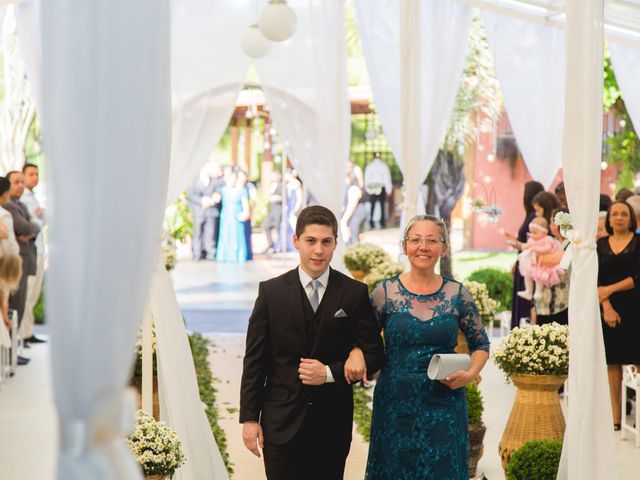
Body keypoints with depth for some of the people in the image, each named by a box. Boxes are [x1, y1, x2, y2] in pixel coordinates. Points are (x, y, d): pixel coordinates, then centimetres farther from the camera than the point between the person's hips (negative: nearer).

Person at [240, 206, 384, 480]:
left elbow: (374, 354, 3)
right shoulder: (271, 292, 1)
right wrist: (249, 418, -2)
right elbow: (254, 360, 2)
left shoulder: (355, 293, 1)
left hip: (333, 423, 1)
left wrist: (330, 373, -12)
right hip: (282, 423, -1)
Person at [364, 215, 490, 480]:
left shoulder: (457, 294, 2)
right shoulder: (385, 292, -1)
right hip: (395, 405, 0)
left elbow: (480, 344, 12)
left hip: (445, 406, 1)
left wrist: (470, 374, -6)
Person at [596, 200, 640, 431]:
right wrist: (606, 306, -10)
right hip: (609, 309, 3)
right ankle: (615, 418, 8)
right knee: (612, 362, 3)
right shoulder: (601, 245, 10)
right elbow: (594, 280, 3)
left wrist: (611, 289, -12)